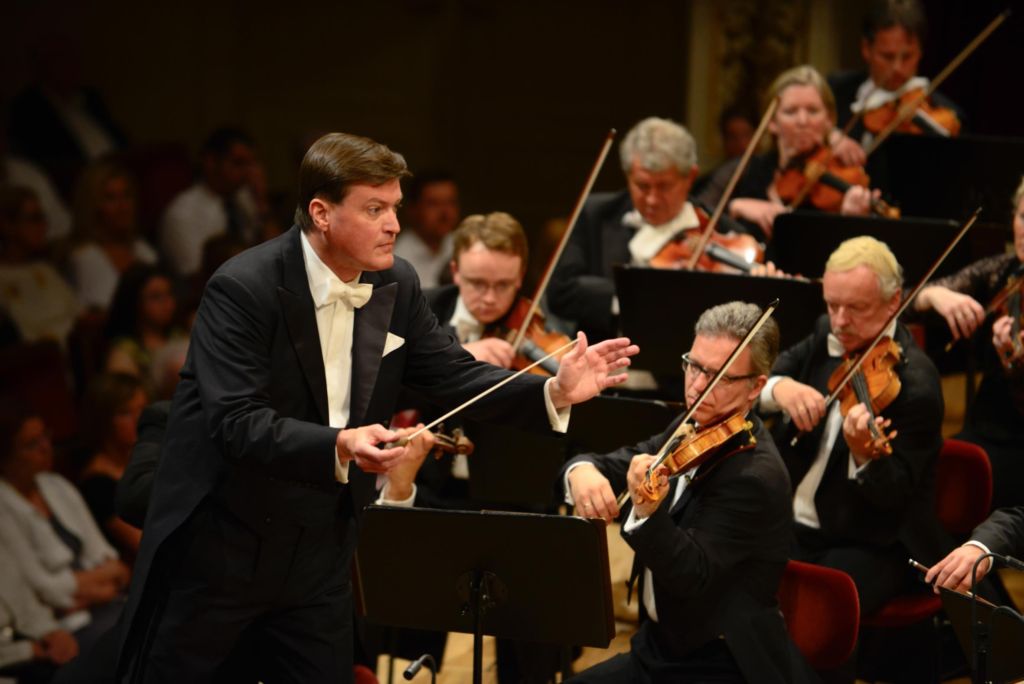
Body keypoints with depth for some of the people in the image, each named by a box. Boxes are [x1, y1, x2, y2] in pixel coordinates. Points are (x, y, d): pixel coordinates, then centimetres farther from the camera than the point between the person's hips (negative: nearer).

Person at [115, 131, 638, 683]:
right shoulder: (244, 289, -20)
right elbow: (236, 423, -29)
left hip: (319, 550, 6)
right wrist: (339, 446, -43)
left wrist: (554, 392, -14)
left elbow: (454, 377, 2)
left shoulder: (396, 286, 0)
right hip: (219, 548, -5)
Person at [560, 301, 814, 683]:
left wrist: (648, 512, -43)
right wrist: (583, 471, -20)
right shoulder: (690, 431, 6)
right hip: (662, 649, 8)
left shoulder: (754, 475, -21)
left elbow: (692, 576, -27)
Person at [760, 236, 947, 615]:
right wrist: (778, 388, -22)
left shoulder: (914, 383, -17)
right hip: (792, 529, 6)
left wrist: (865, 456, -40)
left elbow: (895, 496, -19)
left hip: (872, 550, -6)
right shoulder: (826, 338, 6)